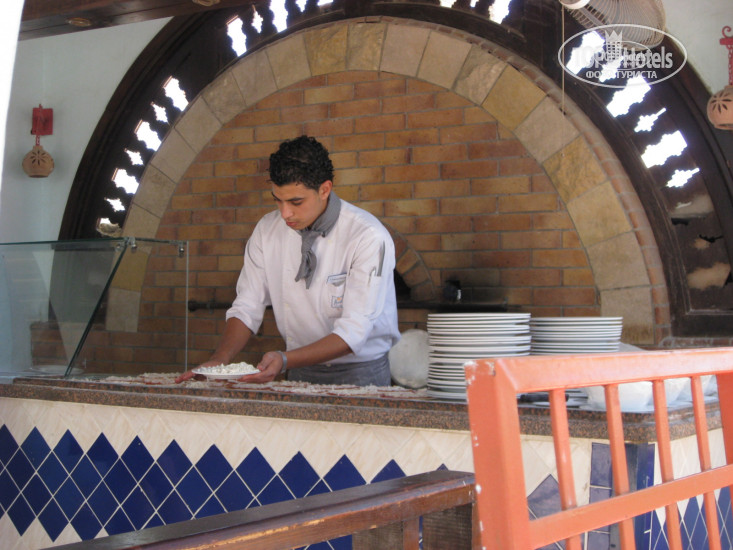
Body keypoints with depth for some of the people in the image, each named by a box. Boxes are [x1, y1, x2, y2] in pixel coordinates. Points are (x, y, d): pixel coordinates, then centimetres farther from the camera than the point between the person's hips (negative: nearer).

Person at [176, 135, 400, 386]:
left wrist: (284, 361, -32)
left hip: (360, 374, -5)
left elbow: (353, 332, -21)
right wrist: (220, 359, -18)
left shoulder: (369, 237, -17)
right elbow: (247, 307, 1)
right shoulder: (268, 229, -1)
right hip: (300, 372, 5)